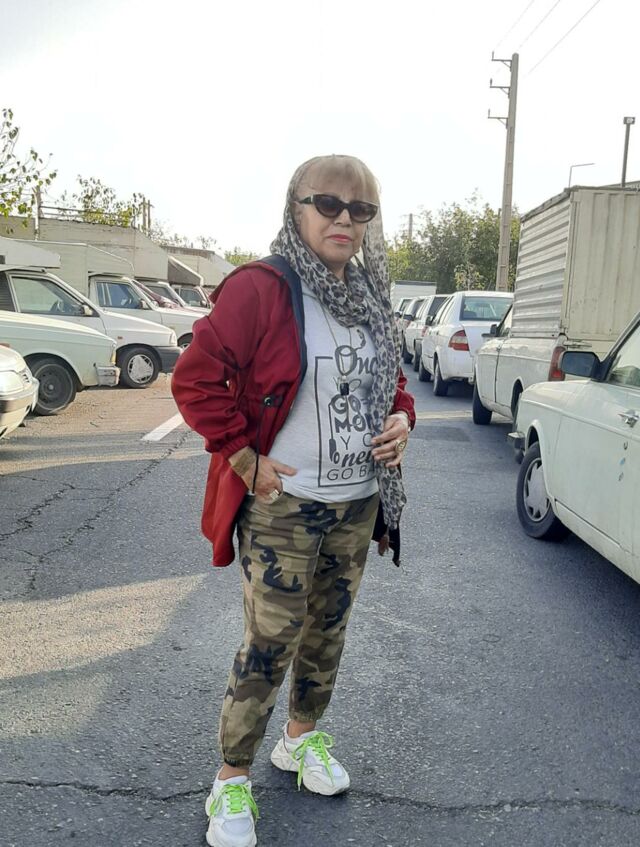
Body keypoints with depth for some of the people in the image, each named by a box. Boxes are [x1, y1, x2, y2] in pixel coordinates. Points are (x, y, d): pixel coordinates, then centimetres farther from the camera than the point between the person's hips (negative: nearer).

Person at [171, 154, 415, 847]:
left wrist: (401, 419, 0)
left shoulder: (370, 300, 7)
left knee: (326, 633, 20)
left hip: (357, 505, 7)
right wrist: (244, 457, -18)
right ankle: (231, 782, 24)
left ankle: (302, 737, 45)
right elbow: (195, 379, -18)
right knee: (268, 648, 2)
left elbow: (392, 379, 20)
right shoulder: (260, 289, -16)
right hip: (283, 509, -6)